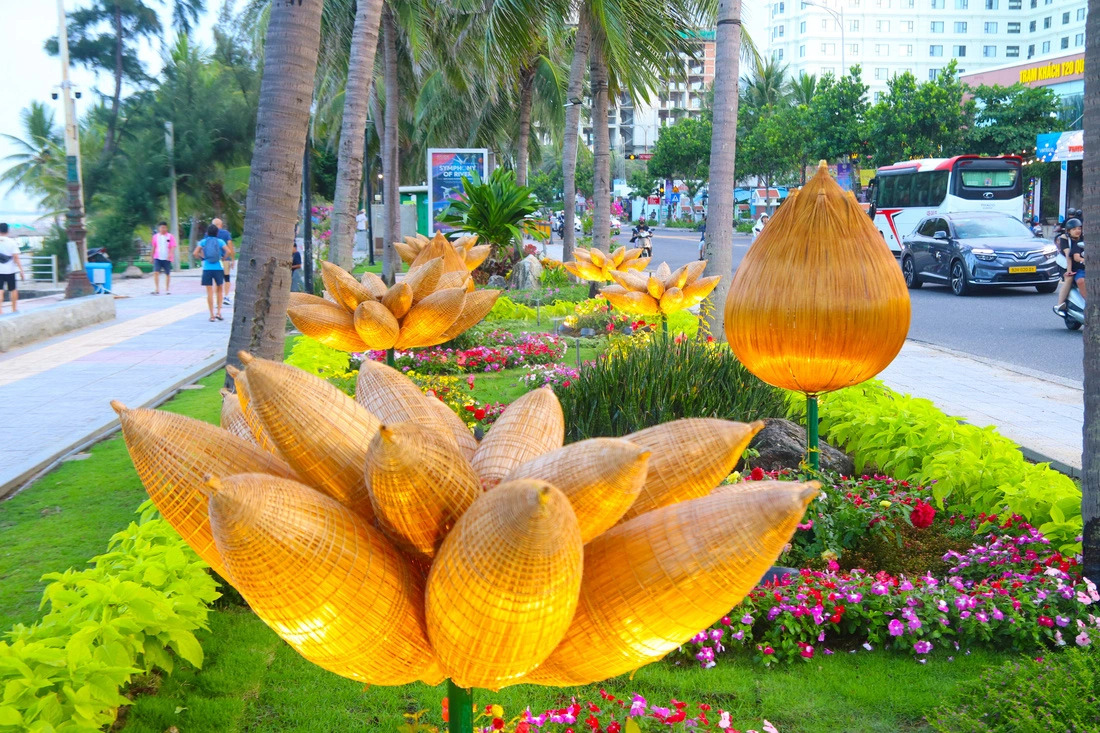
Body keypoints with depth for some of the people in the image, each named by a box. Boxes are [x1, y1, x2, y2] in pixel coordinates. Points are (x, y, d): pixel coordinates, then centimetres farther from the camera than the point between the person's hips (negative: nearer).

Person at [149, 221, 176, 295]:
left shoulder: (170, 237, -1)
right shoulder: (155, 236, 8)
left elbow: (173, 247, -8)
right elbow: (153, 247, 15)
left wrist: (170, 254, -25)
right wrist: (151, 256, 14)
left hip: (167, 258, -1)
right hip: (157, 258, 1)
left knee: (167, 274, 7)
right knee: (156, 272, -14)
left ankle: (167, 289, 20)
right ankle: (157, 289, -15)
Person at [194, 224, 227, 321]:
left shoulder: (203, 242, 4)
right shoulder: (220, 241, 2)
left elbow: (195, 253, -6)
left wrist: (202, 256, 13)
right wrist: (223, 258, 7)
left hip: (207, 269, 0)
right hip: (218, 268, 0)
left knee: (210, 292, 3)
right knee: (219, 290, 17)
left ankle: (212, 315, 2)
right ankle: (218, 312, 7)